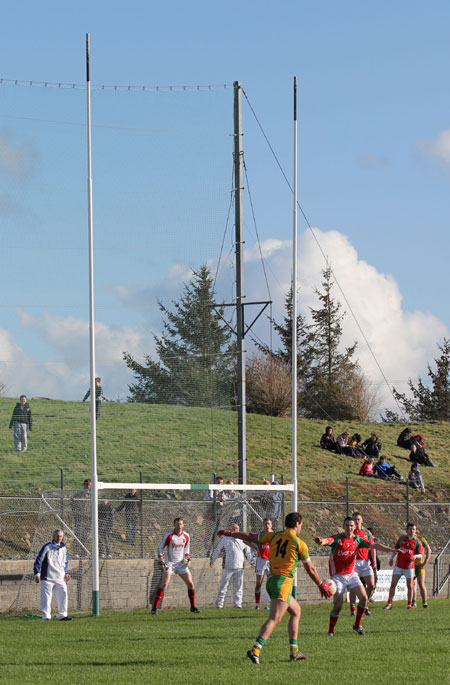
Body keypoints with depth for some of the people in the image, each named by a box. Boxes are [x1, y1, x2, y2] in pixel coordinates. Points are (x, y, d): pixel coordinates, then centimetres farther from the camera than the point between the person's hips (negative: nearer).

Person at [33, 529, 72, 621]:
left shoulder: (63, 548, 12)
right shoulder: (47, 547, -5)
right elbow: (38, 560, -3)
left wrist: (65, 573, 18)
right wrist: (37, 573, -9)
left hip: (60, 578, 5)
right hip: (47, 577, -5)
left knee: (63, 594, 0)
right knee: (46, 596, -7)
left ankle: (62, 615, 8)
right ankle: (46, 616, -4)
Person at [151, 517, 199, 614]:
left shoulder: (186, 536, 3)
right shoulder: (169, 536, -10)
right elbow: (160, 548, -3)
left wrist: (187, 558, 4)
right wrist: (161, 561, -11)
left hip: (181, 563, 4)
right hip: (169, 563, -4)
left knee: (190, 583, 0)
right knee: (164, 584, -15)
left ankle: (193, 607, 13)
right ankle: (154, 607, -11)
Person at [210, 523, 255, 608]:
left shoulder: (242, 540, 14)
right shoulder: (224, 539, 8)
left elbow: (248, 552, 18)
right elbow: (217, 549, 15)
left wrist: (252, 562, 10)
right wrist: (212, 560, 12)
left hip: (239, 567, 2)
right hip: (228, 567, -2)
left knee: (238, 586, 2)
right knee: (224, 585, -4)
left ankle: (237, 604, 7)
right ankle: (219, 604, 1)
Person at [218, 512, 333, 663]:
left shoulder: (274, 536, 10)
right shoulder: (299, 543, -3)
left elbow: (250, 537, 18)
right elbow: (310, 569, 5)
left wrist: (230, 533, 33)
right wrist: (322, 585, 18)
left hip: (271, 580, 8)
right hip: (283, 582, -8)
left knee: (296, 610, 22)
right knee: (275, 618, -16)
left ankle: (294, 651, 20)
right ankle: (255, 650, -33)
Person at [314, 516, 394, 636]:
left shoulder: (357, 540, 3)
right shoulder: (337, 539, -9)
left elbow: (374, 545, 0)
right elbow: (327, 540, -30)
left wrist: (391, 549, -9)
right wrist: (321, 541, -55)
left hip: (352, 574, 4)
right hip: (338, 575, -4)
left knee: (364, 597, -8)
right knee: (338, 605, -8)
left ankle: (357, 625, 9)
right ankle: (330, 631, 7)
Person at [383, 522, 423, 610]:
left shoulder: (417, 542, -1)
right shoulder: (402, 538, 5)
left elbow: (420, 555, 2)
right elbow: (395, 549, 14)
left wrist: (415, 556, -19)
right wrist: (391, 558, 2)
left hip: (409, 567, -1)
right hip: (399, 566, 1)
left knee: (410, 586, 4)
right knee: (393, 584, -4)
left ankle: (409, 604, 17)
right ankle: (389, 603, 0)